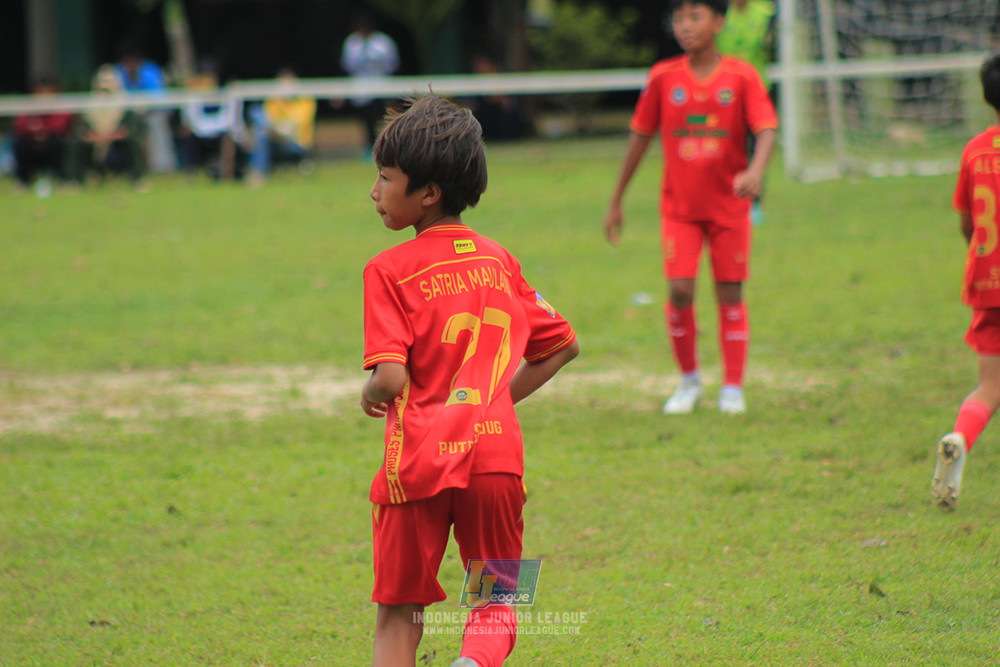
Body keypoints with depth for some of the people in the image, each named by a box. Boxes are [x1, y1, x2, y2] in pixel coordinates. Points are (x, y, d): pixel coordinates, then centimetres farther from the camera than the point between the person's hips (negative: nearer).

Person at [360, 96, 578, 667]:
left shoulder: (390, 271, -6)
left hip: (418, 459, -3)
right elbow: (563, 345, 18)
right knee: (496, 607, 9)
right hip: (497, 450, 3)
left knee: (400, 611, 11)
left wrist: (371, 396, 6)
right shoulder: (500, 261, 11)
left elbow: (390, 378, -15)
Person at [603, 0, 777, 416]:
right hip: (679, 206, 0)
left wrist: (755, 170, -36)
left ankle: (732, 387, 14)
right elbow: (640, 137, 6)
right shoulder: (663, 78, -1)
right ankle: (689, 379, 10)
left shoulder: (741, 77, -6)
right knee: (680, 290, -10)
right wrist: (616, 202, 9)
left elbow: (766, 130, -14)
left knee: (730, 295, 3)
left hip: (729, 206, 0)